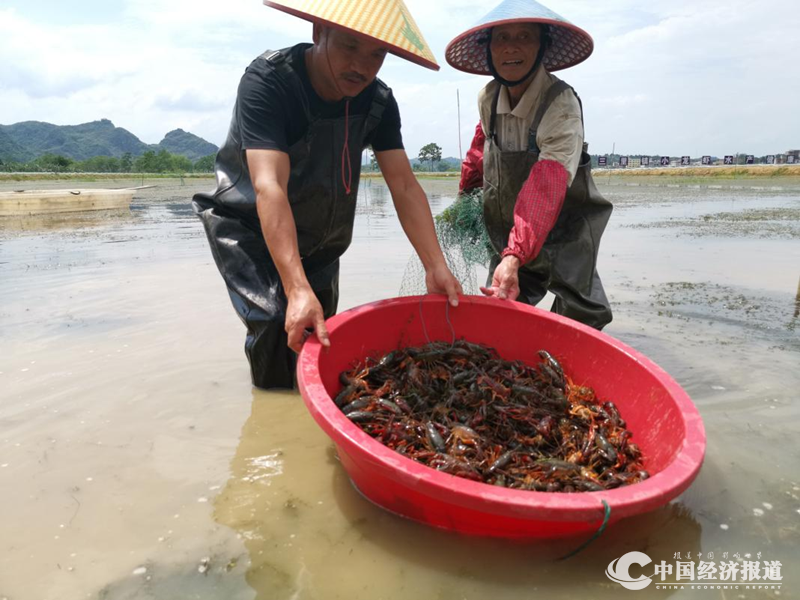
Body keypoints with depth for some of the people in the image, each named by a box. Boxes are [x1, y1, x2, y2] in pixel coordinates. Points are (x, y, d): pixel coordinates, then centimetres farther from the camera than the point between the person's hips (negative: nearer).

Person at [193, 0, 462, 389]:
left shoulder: (378, 101, -14)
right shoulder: (267, 82, -30)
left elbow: (404, 186, -17)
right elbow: (269, 188, -41)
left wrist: (435, 267, -29)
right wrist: (298, 289, -51)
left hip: (319, 239, 5)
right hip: (249, 229, -4)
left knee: (319, 337, 7)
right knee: (274, 323, -20)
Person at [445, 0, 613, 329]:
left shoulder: (562, 103, -24)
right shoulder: (488, 98, -6)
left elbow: (546, 189, -36)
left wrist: (514, 256, -47)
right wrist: (466, 190, 23)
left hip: (563, 230, -5)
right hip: (509, 234, 5)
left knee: (579, 318, -12)